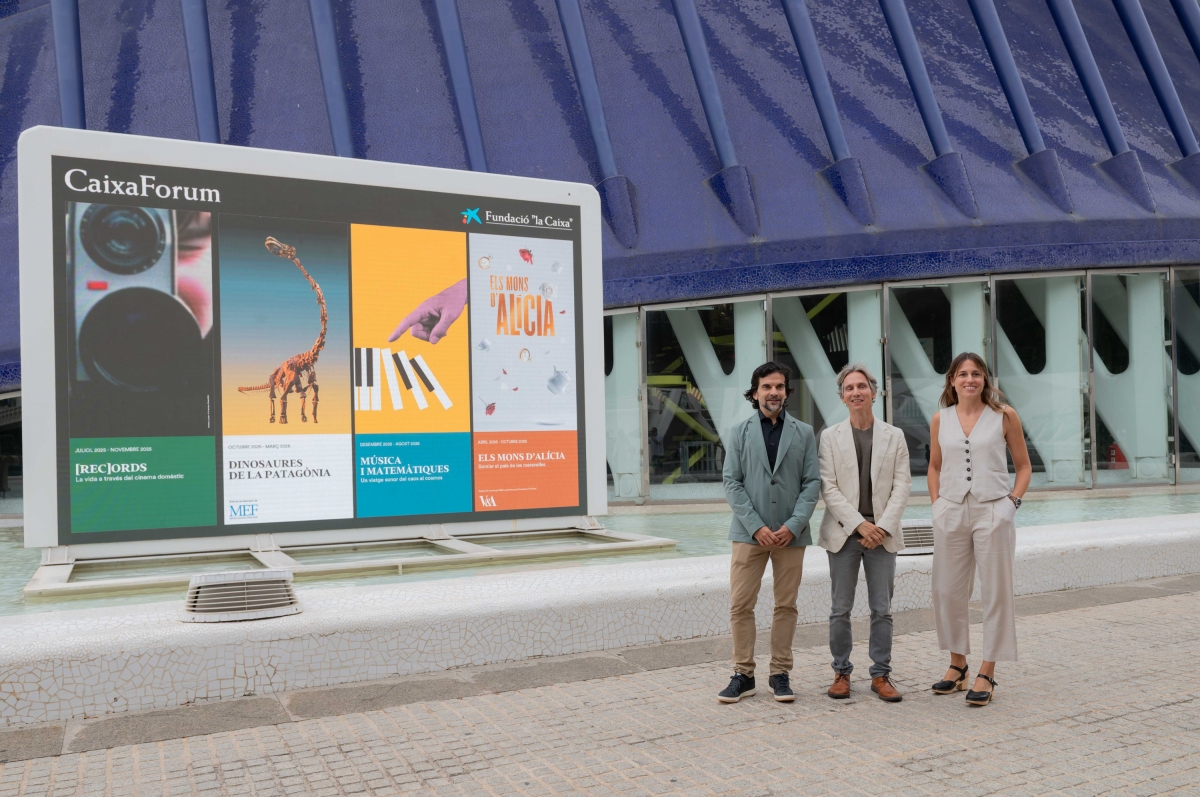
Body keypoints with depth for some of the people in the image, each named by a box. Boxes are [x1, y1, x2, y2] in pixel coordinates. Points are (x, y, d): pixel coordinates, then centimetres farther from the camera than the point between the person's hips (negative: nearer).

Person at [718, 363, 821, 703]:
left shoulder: (804, 433, 7)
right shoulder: (740, 432, 6)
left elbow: (812, 483, 2)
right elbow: (731, 483, 0)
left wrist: (793, 525, -11)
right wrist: (756, 527, -10)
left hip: (791, 533, 1)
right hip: (749, 532, -1)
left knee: (786, 606, 7)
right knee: (740, 606, -1)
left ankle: (780, 674, 18)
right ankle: (743, 675, 11)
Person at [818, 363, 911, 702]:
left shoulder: (894, 436, 7)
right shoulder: (830, 436, 4)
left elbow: (902, 486, 2)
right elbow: (828, 487, -3)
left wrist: (882, 527, -10)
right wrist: (859, 524, -12)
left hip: (882, 534, 1)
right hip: (843, 533, -1)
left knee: (882, 610, 4)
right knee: (840, 610, 4)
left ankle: (881, 675, 14)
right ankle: (841, 673, 15)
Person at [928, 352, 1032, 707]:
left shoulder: (1004, 416, 1)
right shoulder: (940, 420, 7)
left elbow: (1024, 466, 7)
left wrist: (1012, 501, -4)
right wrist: (936, 504, 8)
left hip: (992, 511, -2)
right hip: (950, 512, 3)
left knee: (995, 592, 0)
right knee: (948, 591, 8)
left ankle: (986, 674, 10)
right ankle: (957, 664, 25)